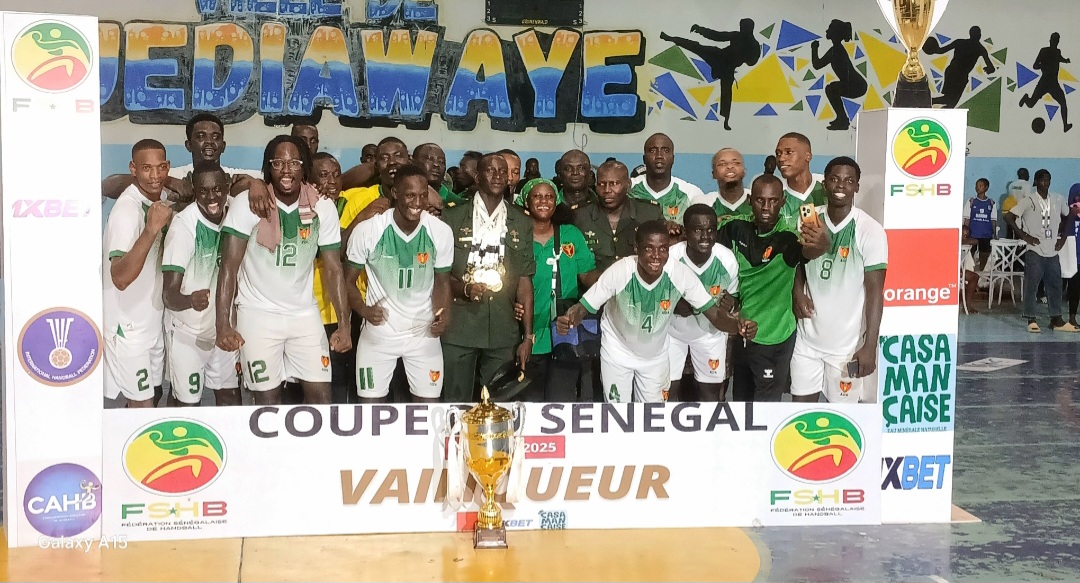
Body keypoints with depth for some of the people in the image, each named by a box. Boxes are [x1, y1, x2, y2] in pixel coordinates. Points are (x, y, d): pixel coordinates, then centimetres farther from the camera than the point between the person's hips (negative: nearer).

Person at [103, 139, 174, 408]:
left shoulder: (157, 200, 1)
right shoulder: (127, 210, -25)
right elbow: (120, 277, -36)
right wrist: (151, 229, -44)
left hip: (152, 322, 8)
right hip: (128, 327, -8)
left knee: (153, 395, 18)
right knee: (143, 405, -1)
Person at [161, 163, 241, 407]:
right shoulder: (184, 225, -25)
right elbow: (169, 293, -30)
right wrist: (190, 300, -49)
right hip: (187, 331, -5)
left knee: (229, 394, 13)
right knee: (186, 401, 6)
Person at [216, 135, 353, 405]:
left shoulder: (324, 208, -5)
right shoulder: (247, 203, -13)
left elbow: (333, 270, -1)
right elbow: (229, 268, -14)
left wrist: (344, 324, -9)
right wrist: (224, 325, -23)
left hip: (305, 313, 3)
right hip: (258, 313, -3)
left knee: (321, 394, 1)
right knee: (267, 398, 2)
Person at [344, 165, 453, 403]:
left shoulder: (441, 232, -12)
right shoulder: (367, 231, -17)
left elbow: (441, 281, 3)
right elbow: (348, 280, -4)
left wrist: (442, 315, -16)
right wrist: (364, 309, -24)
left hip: (424, 333, 1)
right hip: (378, 333, -1)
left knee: (429, 405, 7)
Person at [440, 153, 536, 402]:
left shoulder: (521, 223, 9)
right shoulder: (452, 217, 4)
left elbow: (524, 281, 7)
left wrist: (528, 335, 2)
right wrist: (463, 289, -14)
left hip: (503, 333, 1)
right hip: (458, 330, -1)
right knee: (456, 405, 4)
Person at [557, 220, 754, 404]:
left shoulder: (681, 274, -29)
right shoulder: (619, 272, -33)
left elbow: (714, 313, -24)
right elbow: (583, 307, -27)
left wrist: (737, 325, -46)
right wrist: (568, 320, -51)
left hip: (655, 355, 2)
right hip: (618, 352, -2)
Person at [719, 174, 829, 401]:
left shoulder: (787, 236, -23)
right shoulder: (735, 228, -10)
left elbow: (808, 251, -46)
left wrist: (821, 245, -68)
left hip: (773, 337, -4)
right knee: (740, 400, 23)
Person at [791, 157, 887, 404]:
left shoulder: (870, 231, -12)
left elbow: (875, 291, -12)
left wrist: (870, 345, -16)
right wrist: (798, 291, -5)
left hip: (848, 343, -4)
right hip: (808, 338, 4)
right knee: (801, 404, 9)